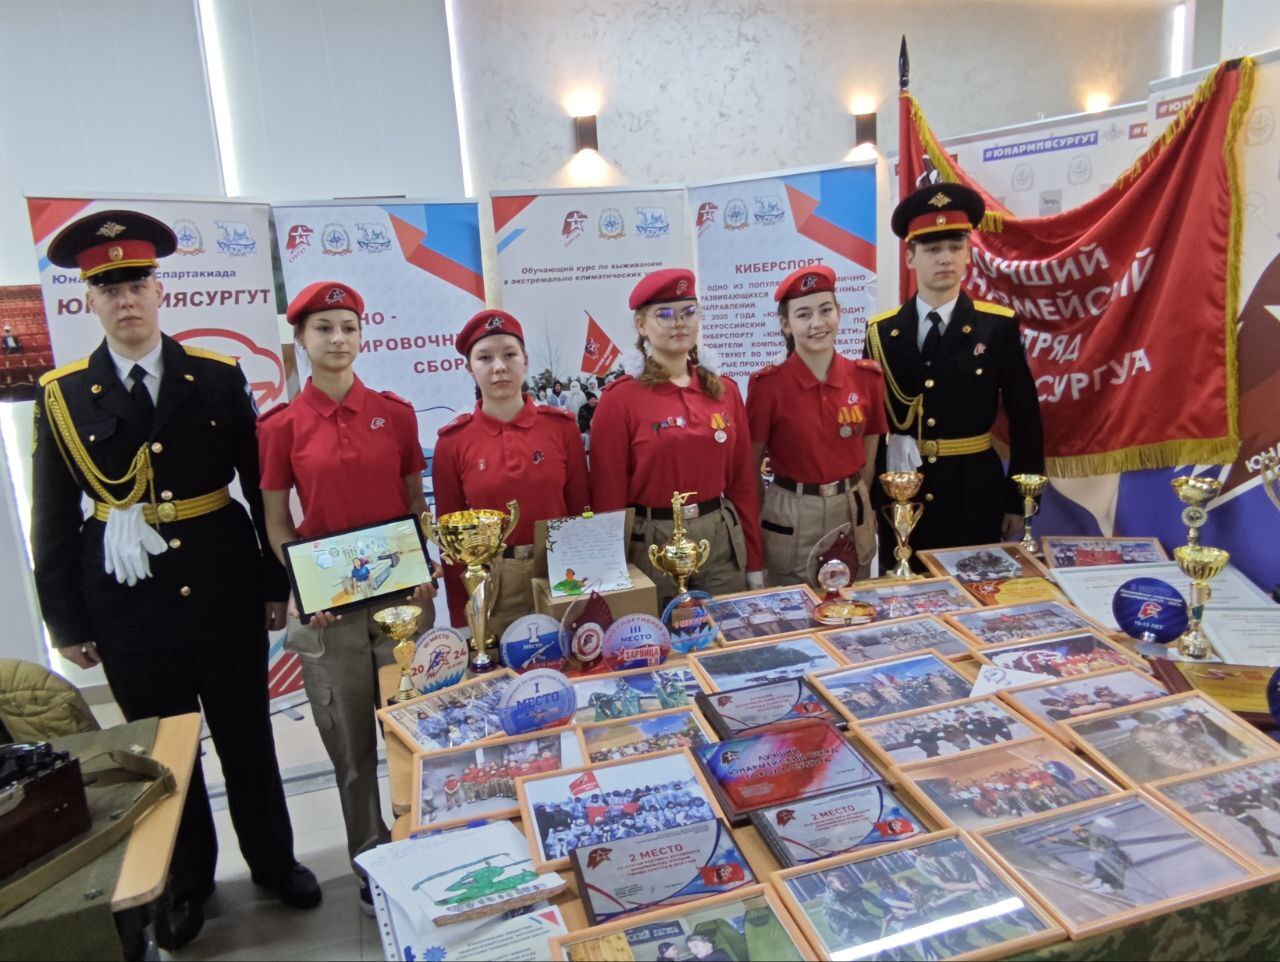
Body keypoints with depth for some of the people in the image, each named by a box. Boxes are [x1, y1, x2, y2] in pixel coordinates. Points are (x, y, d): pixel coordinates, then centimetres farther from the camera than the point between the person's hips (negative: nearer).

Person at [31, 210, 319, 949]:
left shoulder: (220, 379, -1)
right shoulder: (62, 396, -1)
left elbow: (262, 488, 1)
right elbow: (54, 520, 1)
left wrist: (277, 582, 0)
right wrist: (67, 622, 1)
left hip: (222, 589, 0)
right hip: (128, 603, 0)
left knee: (247, 733, 14)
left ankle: (273, 860, 34)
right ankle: (188, 880, 35)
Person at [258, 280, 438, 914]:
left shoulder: (395, 413, 2)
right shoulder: (281, 427, -2)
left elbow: (417, 504, 8)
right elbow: (277, 524, 3)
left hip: (401, 593, 1)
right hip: (327, 605, -1)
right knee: (351, 745, 10)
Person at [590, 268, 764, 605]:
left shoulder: (724, 390, 4)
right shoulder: (619, 399, -9)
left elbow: (742, 481, 7)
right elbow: (608, 495, -8)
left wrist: (755, 563, 8)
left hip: (723, 539, 4)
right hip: (652, 545, -4)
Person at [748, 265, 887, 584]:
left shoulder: (867, 376, -3)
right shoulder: (767, 384, -13)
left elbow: (869, 455, 8)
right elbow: (750, 465, -4)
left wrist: (857, 503, 13)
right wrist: (754, 522, 0)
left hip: (853, 515, 4)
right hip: (790, 519, -3)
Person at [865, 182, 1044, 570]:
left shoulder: (998, 325, -2)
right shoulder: (881, 332, 1)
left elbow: (1025, 419, 0)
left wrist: (1019, 501, -1)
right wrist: (867, 498, 3)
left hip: (975, 499, -1)